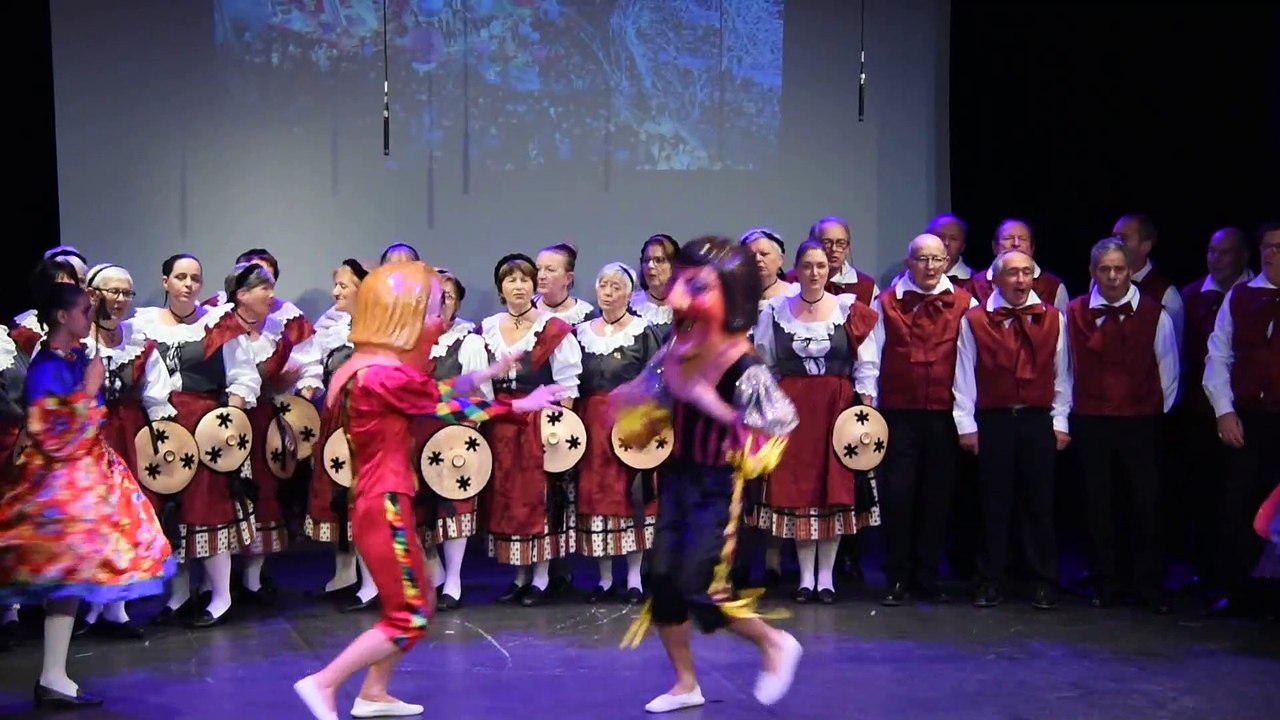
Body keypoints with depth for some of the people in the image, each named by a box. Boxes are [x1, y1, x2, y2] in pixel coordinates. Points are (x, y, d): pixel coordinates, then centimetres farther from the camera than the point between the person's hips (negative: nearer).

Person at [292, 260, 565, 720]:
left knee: (419, 604, 19)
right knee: (408, 618, 0)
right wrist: (521, 405, 0)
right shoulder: (384, 375, -21)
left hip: (383, 501, 10)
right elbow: (448, 408, -12)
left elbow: (433, 393, 15)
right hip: (385, 505, -10)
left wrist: (485, 374, 18)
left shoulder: (372, 366, 9)